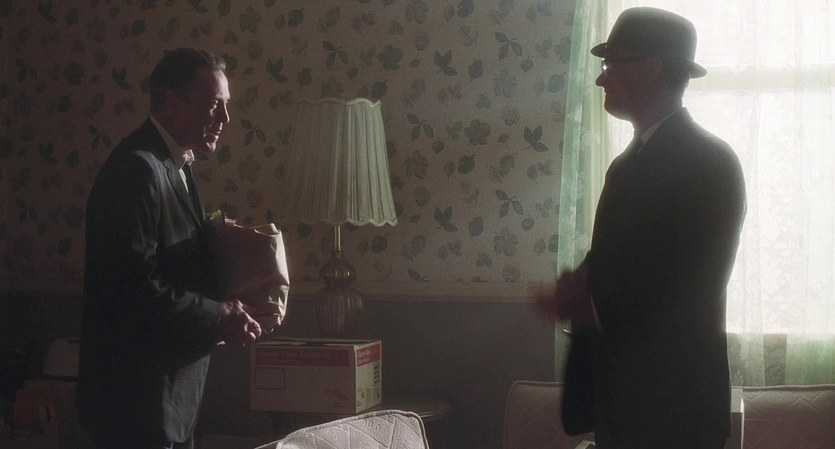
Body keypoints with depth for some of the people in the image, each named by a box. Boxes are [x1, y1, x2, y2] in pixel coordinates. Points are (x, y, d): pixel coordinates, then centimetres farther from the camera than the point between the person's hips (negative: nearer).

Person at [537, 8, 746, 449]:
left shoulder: (708, 161, -12)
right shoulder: (629, 163, 14)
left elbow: (693, 294, -16)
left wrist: (587, 305, -13)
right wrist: (579, 298, -7)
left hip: (670, 402, -8)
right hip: (619, 396, 8)